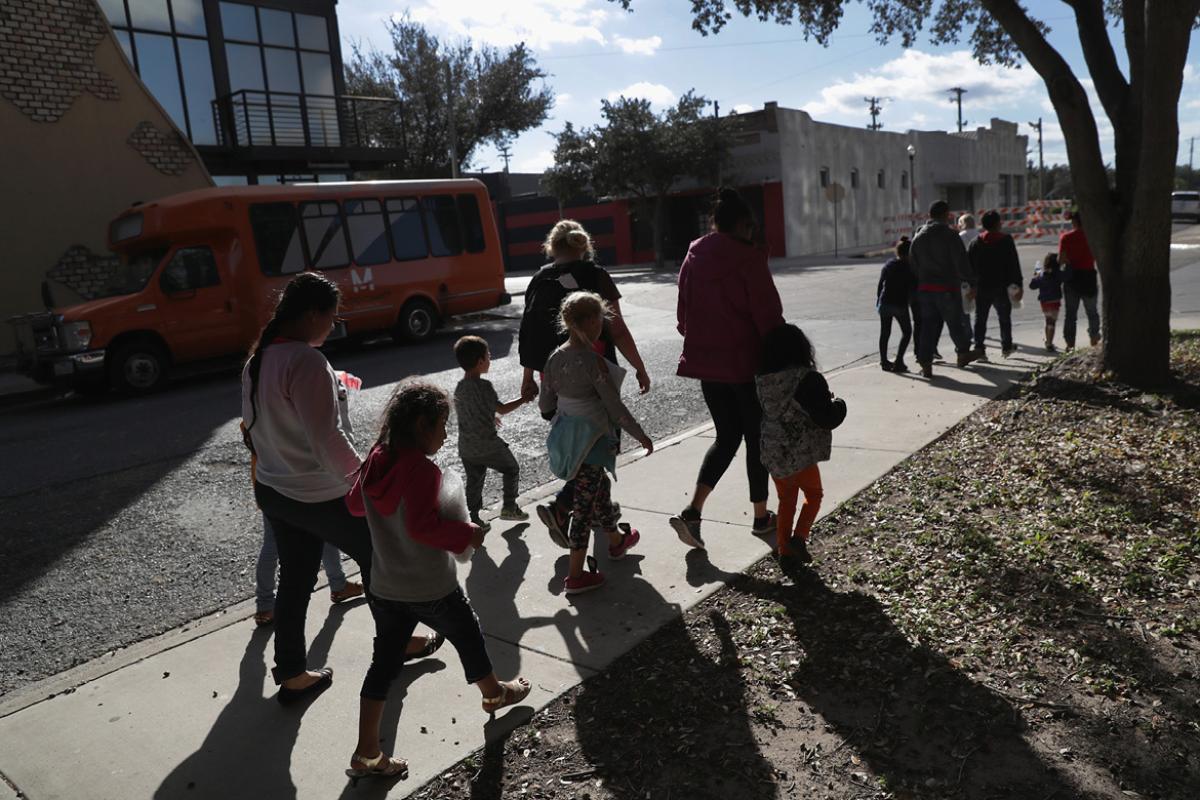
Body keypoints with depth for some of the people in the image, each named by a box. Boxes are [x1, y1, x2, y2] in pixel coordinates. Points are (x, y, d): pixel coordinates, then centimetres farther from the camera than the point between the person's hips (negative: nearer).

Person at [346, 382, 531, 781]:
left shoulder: (375, 461, -2)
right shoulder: (423, 469, -25)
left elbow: (355, 505, 12)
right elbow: (423, 525, -33)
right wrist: (466, 533, -21)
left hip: (385, 589, 6)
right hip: (432, 590, -6)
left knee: (384, 662, 12)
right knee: (469, 639, 20)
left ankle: (367, 754, 16)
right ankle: (494, 693, 45)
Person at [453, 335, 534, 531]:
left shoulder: (459, 388, 3)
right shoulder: (484, 386, -18)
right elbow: (502, 409, -10)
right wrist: (523, 399, 4)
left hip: (466, 447, 6)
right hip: (489, 445, -6)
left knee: (474, 481, 16)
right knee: (511, 470, 16)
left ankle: (473, 518, 18)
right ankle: (509, 507, 22)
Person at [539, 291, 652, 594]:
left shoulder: (555, 358, 1)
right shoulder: (594, 361, -19)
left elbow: (545, 405, 7)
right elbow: (614, 407, -16)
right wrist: (641, 435, -4)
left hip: (565, 438, 7)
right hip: (590, 441, -7)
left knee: (601, 487, 26)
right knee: (584, 505, 2)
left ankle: (616, 540, 47)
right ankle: (575, 576, 11)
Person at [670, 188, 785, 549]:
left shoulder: (694, 258, 4)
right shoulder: (748, 259, -14)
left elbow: (683, 316, 10)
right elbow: (768, 315, -14)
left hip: (706, 363, 6)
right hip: (746, 362, -5)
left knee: (726, 436, 15)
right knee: (757, 438, 12)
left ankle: (693, 510, 0)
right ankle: (761, 515, 25)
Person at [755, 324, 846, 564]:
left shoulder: (761, 379, -1)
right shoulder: (808, 380, -19)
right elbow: (827, 418, -19)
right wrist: (838, 404, 3)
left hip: (772, 454, 5)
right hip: (800, 454, -5)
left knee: (786, 499, 21)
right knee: (813, 494, 18)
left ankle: (783, 546, 22)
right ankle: (799, 537, 2)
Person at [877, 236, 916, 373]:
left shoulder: (888, 264, 7)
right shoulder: (910, 267, -5)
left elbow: (880, 284, 10)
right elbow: (913, 288, -7)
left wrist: (878, 301, 18)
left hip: (884, 303, 4)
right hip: (900, 304, -4)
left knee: (885, 333, 13)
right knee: (906, 332, 10)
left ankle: (883, 361, 15)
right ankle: (898, 361, -1)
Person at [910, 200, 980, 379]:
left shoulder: (918, 237, 7)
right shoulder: (949, 235, -10)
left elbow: (913, 265, 9)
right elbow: (962, 262, -14)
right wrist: (971, 283, -9)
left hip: (924, 288, 4)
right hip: (948, 288, -4)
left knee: (928, 325, 6)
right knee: (955, 322, 13)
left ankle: (925, 363, 1)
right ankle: (963, 353, 31)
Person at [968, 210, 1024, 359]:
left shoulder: (976, 242, 4)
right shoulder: (1006, 241, -3)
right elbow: (1014, 265, -6)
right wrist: (1018, 285, -3)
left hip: (981, 287, 1)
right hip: (1001, 288, -1)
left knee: (980, 319, 3)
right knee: (1004, 318, 14)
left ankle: (979, 348, -8)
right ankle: (1006, 347, 23)